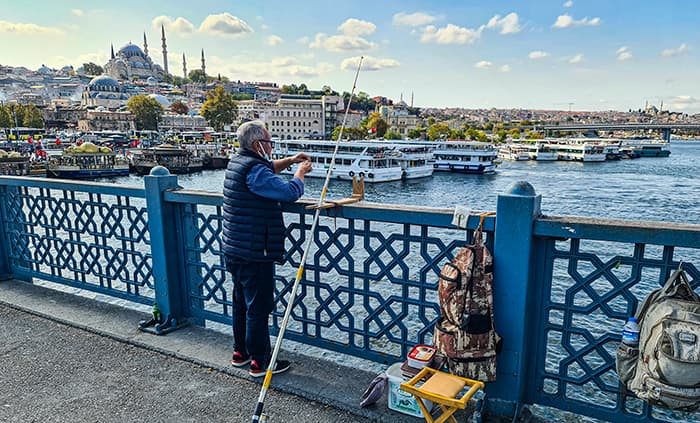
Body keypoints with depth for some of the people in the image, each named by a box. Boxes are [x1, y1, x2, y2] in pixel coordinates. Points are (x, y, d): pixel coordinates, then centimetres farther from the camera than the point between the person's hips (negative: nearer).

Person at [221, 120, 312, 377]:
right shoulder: (254, 170, -21)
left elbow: (267, 170, 29)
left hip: (233, 250, 10)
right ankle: (260, 363, 13)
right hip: (254, 254, -10)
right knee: (259, 308, 1)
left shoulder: (237, 162, 11)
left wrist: (289, 161, 15)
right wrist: (300, 173, -6)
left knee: (241, 302, 20)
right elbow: (290, 192, -26)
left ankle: (240, 353, 35)